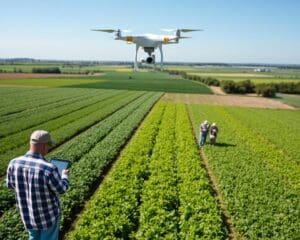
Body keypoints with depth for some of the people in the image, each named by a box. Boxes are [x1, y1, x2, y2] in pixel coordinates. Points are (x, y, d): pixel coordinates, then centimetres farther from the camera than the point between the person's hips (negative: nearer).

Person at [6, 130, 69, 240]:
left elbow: (10, 184, 1)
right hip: (48, 213, -5)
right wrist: (65, 176, 3)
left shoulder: (14, 163, -19)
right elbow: (61, 189, -17)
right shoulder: (49, 169, -35)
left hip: (27, 213, 5)